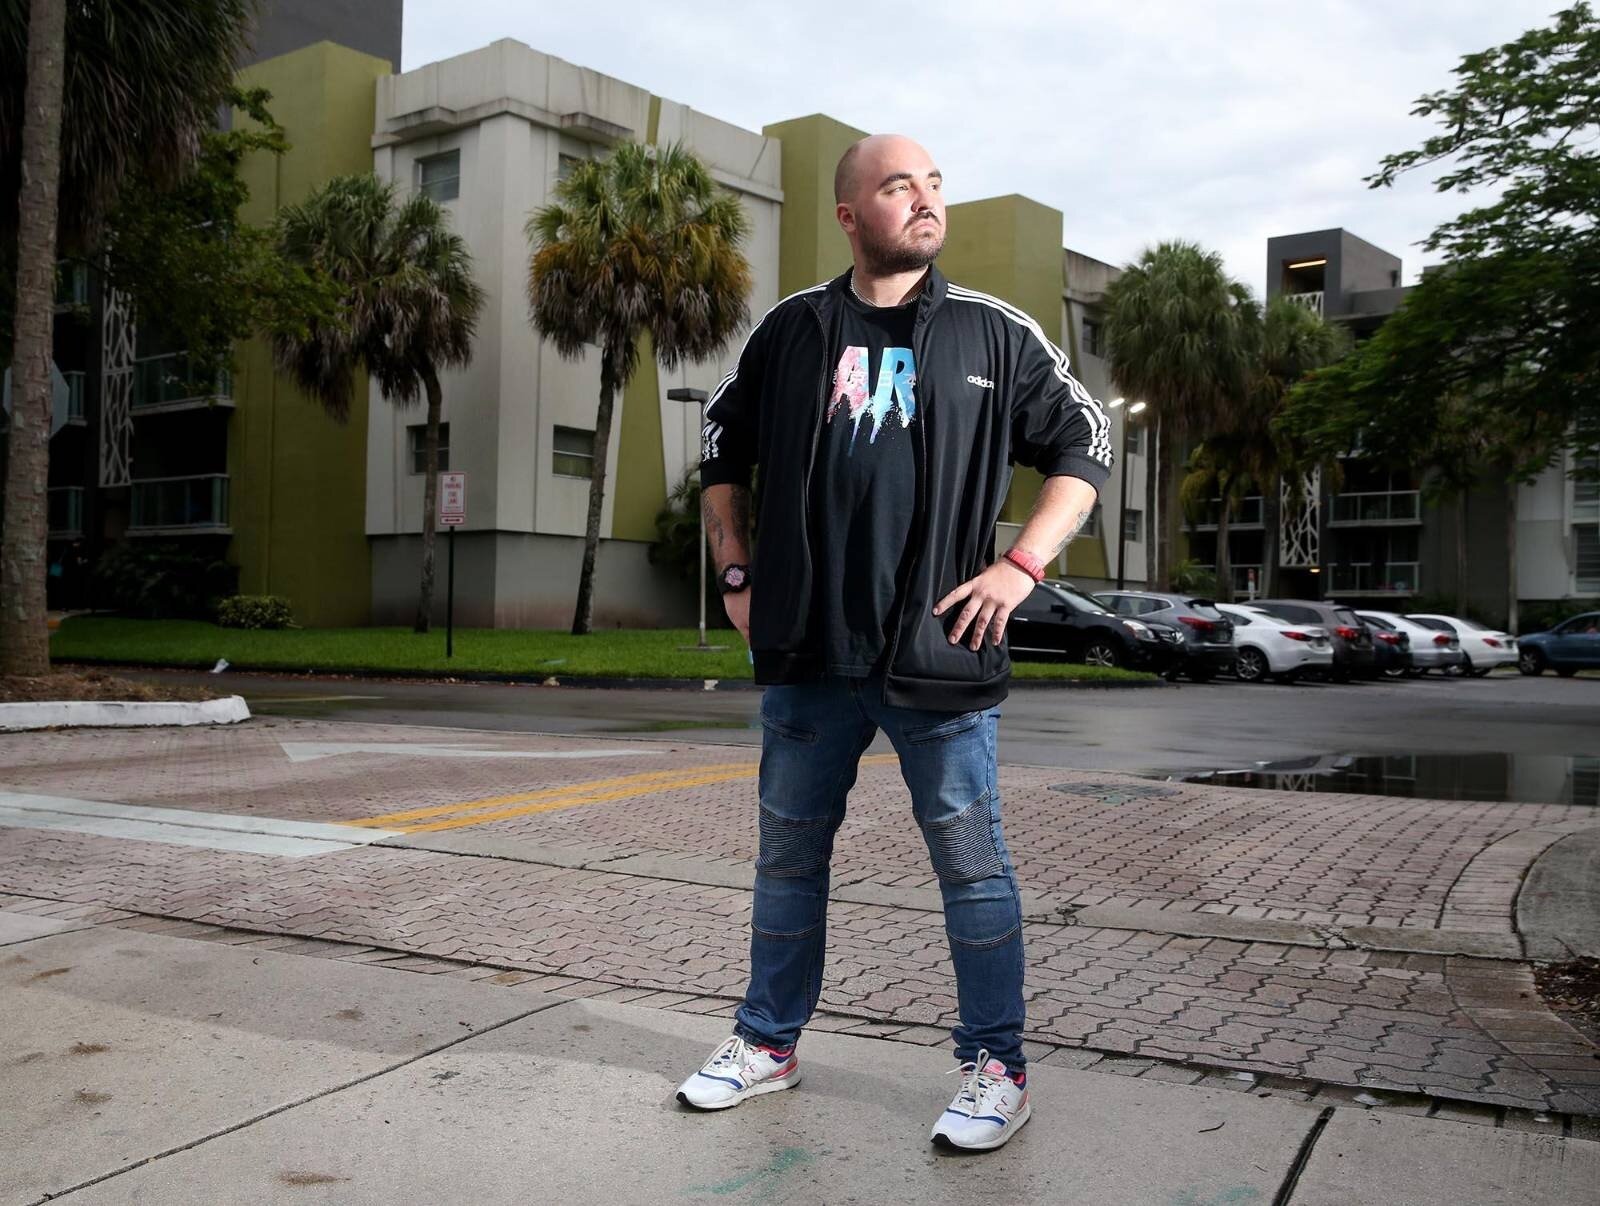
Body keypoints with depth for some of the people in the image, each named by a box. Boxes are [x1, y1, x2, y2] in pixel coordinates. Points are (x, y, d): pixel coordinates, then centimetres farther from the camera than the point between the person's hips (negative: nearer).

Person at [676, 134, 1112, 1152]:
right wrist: (737, 574, 11)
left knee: (971, 864, 4)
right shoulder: (792, 330, 8)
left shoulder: (994, 332, 3)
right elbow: (723, 448, 19)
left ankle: (996, 1065, 20)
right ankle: (771, 1041, 31)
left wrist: (1023, 564, -6)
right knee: (789, 855, 14)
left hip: (939, 654, -2)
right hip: (806, 653, 3)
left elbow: (1086, 445, 6)